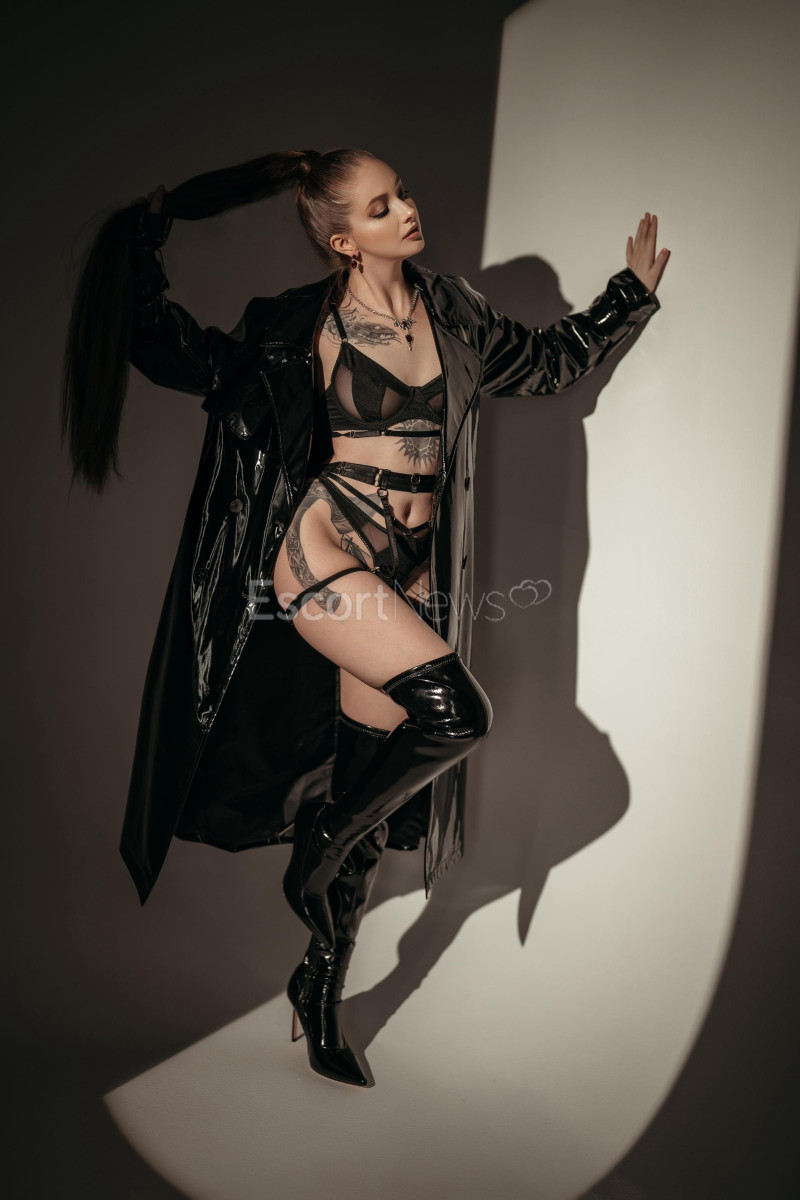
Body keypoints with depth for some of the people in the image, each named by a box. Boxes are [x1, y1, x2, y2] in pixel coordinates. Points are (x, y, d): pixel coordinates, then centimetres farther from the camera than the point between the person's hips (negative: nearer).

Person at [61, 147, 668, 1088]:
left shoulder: (446, 305, 12)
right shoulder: (309, 320, -2)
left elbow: (546, 362, 25)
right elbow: (180, 359, -4)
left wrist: (634, 289, 28)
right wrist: (141, 249, -12)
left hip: (403, 573, 5)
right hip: (326, 554, -5)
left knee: (369, 803, 7)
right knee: (457, 712, -26)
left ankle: (320, 992, 26)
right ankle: (318, 841, 2)